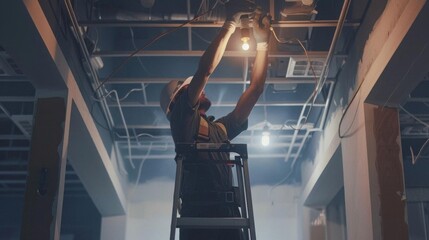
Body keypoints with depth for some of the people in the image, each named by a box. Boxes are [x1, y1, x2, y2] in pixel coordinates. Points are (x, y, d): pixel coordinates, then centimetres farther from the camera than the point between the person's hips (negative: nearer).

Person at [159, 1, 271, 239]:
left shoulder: (221, 128, 29)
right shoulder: (182, 117, 12)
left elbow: (255, 89, 29)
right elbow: (205, 69, 2)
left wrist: (262, 42, 28)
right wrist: (231, 23, 9)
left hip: (229, 214, 6)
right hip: (198, 213, -6)